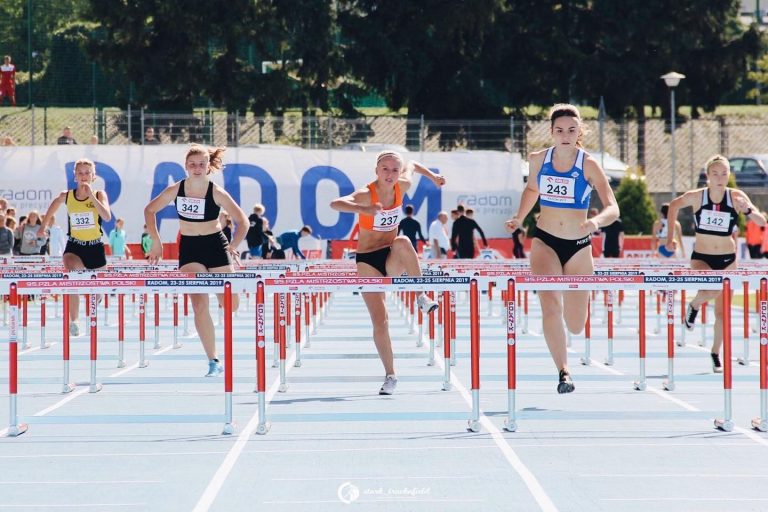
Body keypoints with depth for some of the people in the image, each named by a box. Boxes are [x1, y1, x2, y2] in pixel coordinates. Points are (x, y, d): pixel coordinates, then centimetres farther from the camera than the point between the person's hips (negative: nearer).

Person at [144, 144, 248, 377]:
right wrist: (156, 241, 1)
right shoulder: (176, 190, -9)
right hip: (189, 248, 0)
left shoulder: (216, 193, -15)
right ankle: (213, 362, -11)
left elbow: (243, 221, -13)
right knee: (200, 305, -14)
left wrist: (233, 247, -26)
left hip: (216, 246, 0)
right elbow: (150, 210, 6)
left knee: (230, 304, 4)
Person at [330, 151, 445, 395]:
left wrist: (432, 176, 16)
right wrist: (363, 209, -53)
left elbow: (412, 165, 20)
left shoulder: (402, 187, -4)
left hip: (393, 260, 3)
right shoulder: (366, 194, -19)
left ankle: (422, 297, -23)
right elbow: (335, 204, -39)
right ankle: (390, 375, 3)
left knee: (403, 243, -35)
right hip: (368, 260, -2)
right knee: (380, 321, -9)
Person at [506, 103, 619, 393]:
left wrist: (596, 221, -41)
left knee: (575, 325, 7)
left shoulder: (588, 165, -11)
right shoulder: (539, 160, -2)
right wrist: (519, 218, 8)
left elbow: (613, 208, -21)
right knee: (551, 306, -23)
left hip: (578, 246, -1)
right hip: (545, 242, 1)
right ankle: (563, 372, -18)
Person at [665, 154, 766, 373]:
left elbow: (762, 222, -14)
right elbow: (674, 205, 8)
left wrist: (747, 210, -33)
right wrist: (670, 236, 6)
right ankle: (694, 306, 3)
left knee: (722, 311, 6)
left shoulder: (736, 196, -11)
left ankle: (716, 353, 25)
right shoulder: (695, 196, -12)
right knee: (711, 291, -31)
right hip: (701, 257, -2)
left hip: (727, 259, 2)